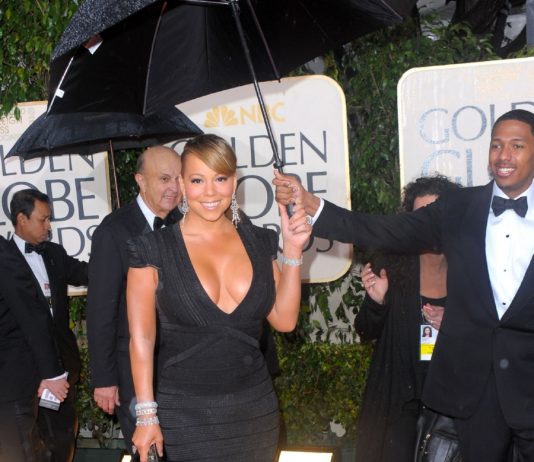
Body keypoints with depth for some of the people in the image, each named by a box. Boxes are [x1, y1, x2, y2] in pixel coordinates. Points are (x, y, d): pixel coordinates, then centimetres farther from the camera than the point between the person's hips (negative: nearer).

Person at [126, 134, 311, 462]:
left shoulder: (259, 242, 3)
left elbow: (284, 320, 1)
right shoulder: (154, 249, -8)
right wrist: (146, 415, -9)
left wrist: (293, 250, -7)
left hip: (255, 407, 4)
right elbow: (142, 337, -7)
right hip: (184, 413, -3)